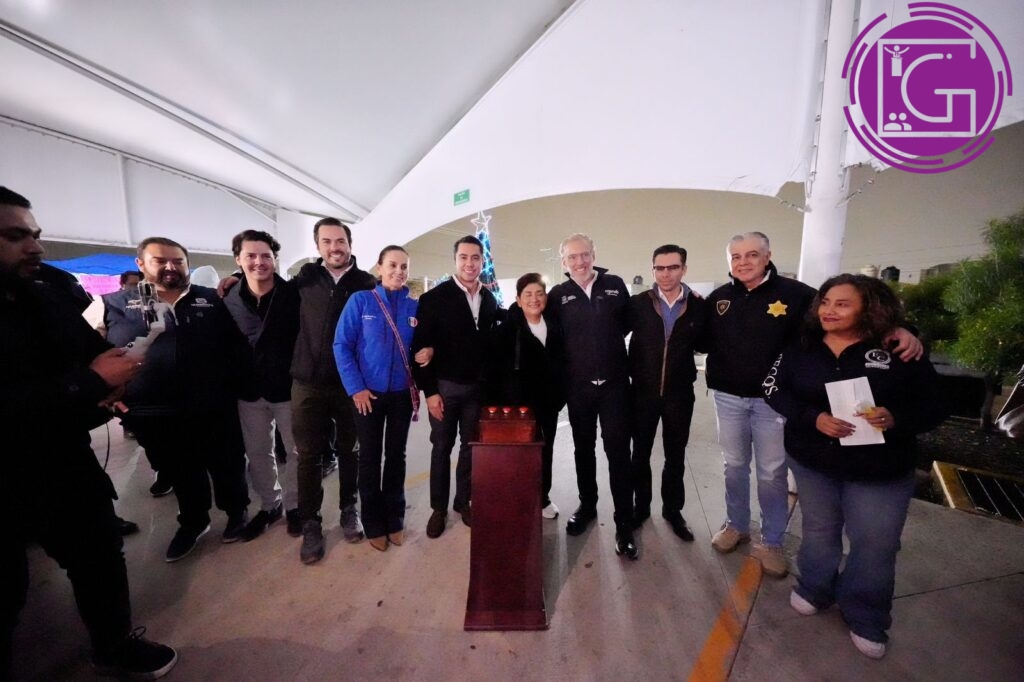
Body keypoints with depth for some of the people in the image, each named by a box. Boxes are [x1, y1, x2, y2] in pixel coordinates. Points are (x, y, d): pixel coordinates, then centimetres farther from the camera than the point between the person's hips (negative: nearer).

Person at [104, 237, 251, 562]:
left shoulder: (212, 301, 3)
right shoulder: (117, 304, 5)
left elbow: (237, 345, 3)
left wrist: (234, 383, -5)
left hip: (214, 408, -1)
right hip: (155, 414, 1)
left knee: (228, 466, 12)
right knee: (181, 474, 18)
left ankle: (237, 511, 36)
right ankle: (192, 522, 40)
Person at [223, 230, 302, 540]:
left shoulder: (293, 295, -11)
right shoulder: (229, 300, 0)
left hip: (287, 387, -3)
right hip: (250, 390, 4)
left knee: (294, 450, 10)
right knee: (257, 453, 16)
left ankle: (293, 505, 30)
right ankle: (269, 505, 36)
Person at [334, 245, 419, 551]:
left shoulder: (414, 307, 0)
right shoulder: (360, 300, -7)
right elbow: (341, 345, -8)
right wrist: (356, 388, -13)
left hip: (402, 394, 2)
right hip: (368, 393, -2)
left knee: (396, 456, 14)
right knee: (370, 458, 12)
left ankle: (394, 519, 32)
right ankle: (374, 524, 29)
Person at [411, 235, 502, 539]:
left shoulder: (490, 299, 4)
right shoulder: (434, 298, -9)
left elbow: (492, 340, 9)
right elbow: (420, 347, -11)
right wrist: (429, 391, -13)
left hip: (478, 387, 4)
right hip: (444, 386, -3)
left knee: (470, 446, 13)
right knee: (441, 448, 10)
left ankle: (463, 501, 31)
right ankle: (438, 507, 27)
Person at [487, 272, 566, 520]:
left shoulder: (553, 325, 2)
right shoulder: (506, 328, -10)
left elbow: (560, 361, 9)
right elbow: (494, 368, -11)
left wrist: (560, 394, 5)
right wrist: (498, 401, -15)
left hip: (548, 400, 4)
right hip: (518, 401, -4)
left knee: (546, 450, 15)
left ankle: (543, 498, 33)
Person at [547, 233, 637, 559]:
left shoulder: (615, 285, 1)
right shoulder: (558, 295, 0)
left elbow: (628, 322, 10)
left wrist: (608, 340, 2)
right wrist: (575, 354, -2)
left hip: (615, 383, -1)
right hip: (578, 386, 1)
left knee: (618, 451, 2)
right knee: (583, 448, 15)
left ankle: (624, 523, 15)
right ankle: (587, 505, 35)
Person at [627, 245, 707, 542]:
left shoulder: (699, 305, -4)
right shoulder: (638, 303, -6)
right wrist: (632, 371, -10)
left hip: (679, 392, 1)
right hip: (643, 391, 0)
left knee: (675, 455, 16)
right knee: (640, 453, 13)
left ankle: (673, 510, 35)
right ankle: (641, 506, 34)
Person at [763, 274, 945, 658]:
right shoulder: (801, 348, -5)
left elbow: (933, 406, -6)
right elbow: (774, 390, -8)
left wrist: (895, 418, -27)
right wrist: (813, 417, -23)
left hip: (881, 471, -1)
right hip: (812, 461, 1)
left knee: (875, 544, 11)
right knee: (819, 531, 20)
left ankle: (865, 617, 37)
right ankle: (814, 589, 45)